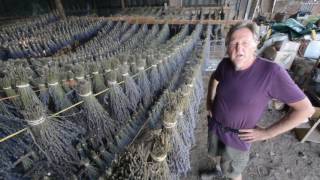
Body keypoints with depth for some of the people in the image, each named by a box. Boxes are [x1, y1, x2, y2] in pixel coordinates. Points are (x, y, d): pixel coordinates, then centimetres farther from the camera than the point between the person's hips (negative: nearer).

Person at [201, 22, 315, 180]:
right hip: (214, 125, 5)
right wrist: (209, 100, 1)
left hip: (236, 137, -5)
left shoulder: (272, 72, -27)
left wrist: (267, 133, -17)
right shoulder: (225, 64, -12)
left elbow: (306, 109, -18)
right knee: (215, 154, 31)